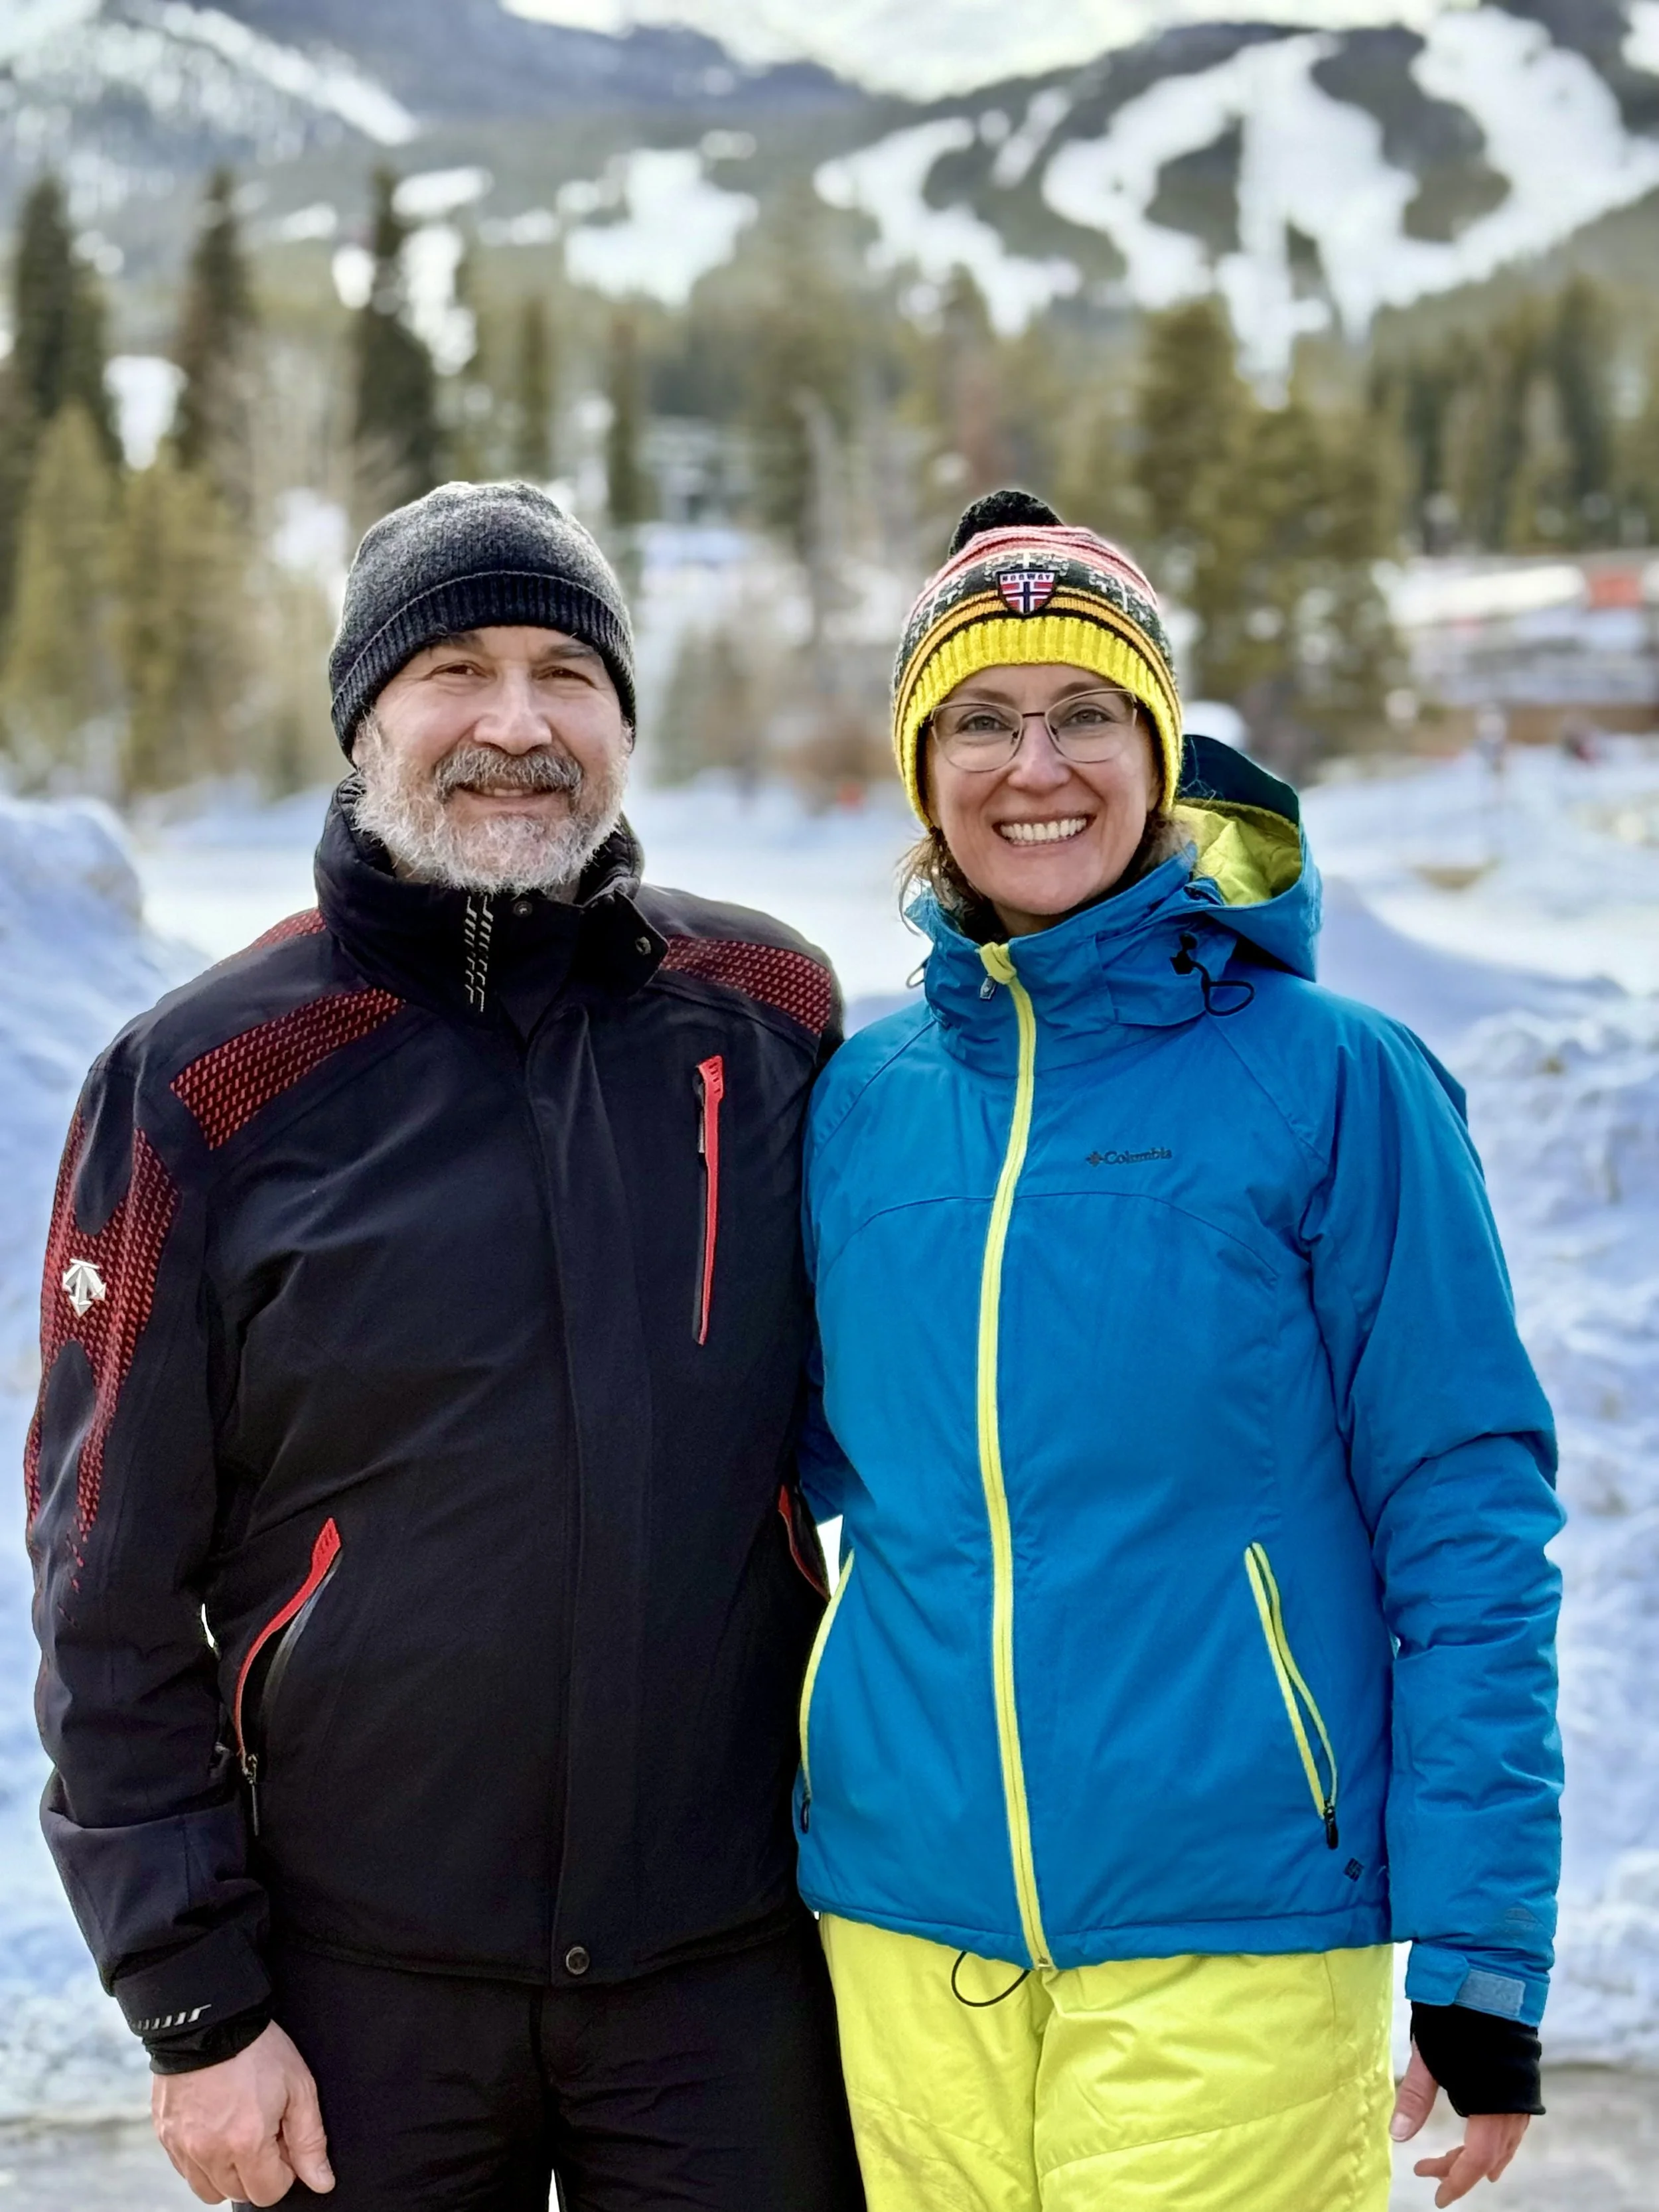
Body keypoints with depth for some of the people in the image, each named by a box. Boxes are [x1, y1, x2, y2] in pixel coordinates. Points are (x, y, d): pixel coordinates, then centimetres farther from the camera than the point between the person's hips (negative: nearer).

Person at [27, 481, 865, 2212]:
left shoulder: (774, 1019, 2)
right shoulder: (206, 1081, -4)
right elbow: (115, 1589, -3)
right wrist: (192, 2000, -5)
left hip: (733, 1958, 1)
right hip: (367, 1985, -1)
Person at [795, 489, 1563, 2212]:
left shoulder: (1331, 1080, -6)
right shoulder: (862, 1100, 5)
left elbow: (1466, 1524, -5)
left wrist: (1479, 1945, -7)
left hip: (1229, 1938, -3)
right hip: (907, 1916, 4)